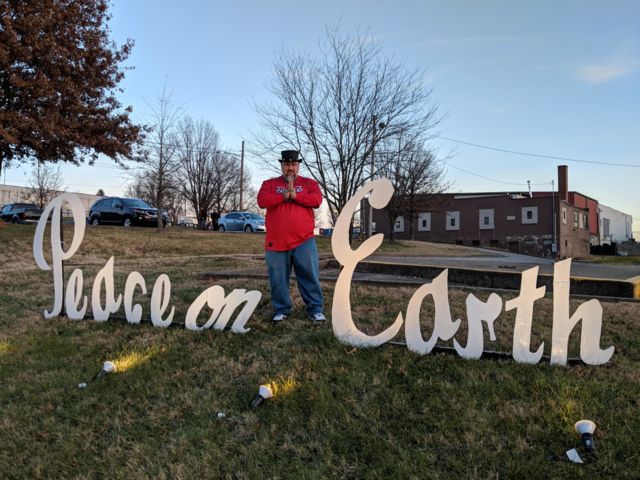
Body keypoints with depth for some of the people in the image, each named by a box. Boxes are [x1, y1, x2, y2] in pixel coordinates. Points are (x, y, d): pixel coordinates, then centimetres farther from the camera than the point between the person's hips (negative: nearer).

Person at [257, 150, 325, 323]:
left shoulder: (309, 183, 10)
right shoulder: (269, 184, 11)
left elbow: (317, 199, -8)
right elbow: (262, 201, -8)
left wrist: (295, 195, -13)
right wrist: (284, 196, -14)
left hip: (304, 241, -1)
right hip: (276, 242, 1)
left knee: (310, 276, 0)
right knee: (278, 280, 6)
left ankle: (315, 309, 8)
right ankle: (281, 310, 19)